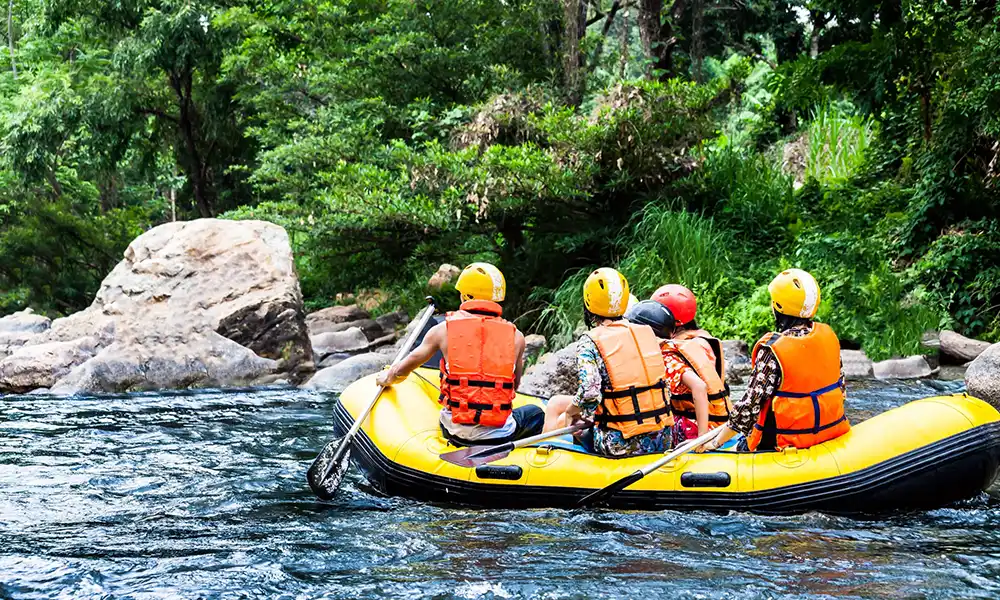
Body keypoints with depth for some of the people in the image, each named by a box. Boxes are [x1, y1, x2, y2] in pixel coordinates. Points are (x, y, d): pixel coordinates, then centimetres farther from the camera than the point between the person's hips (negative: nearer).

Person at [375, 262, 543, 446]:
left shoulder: (443, 330, 0)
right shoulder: (515, 336, 0)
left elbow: (401, 370, 13)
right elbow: (514, 386, 11)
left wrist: (387, 378, 35)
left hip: (455, 432, 1)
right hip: (500, 434, -1)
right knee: (535, 413, 30)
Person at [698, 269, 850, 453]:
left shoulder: (772, 350, -19)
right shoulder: (828, 335, -1)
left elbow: (750, 405, -18)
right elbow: (840, 386, 10)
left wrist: (716, 443, -9)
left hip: (788, 443, -6)